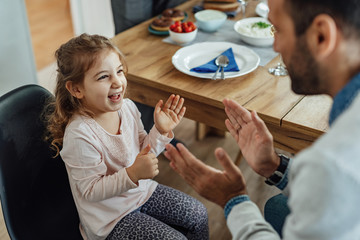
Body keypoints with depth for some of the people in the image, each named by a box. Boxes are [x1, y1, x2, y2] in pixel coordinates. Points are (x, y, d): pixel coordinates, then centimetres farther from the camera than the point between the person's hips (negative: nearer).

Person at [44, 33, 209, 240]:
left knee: (198, 214, 9)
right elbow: (91, 191, -25)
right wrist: (133, 174, -36)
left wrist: (161, 131, -13)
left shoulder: (127, 107, -8)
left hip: (141, 191, 7)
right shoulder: (79, 135, -31)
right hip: (111, 218, -7)